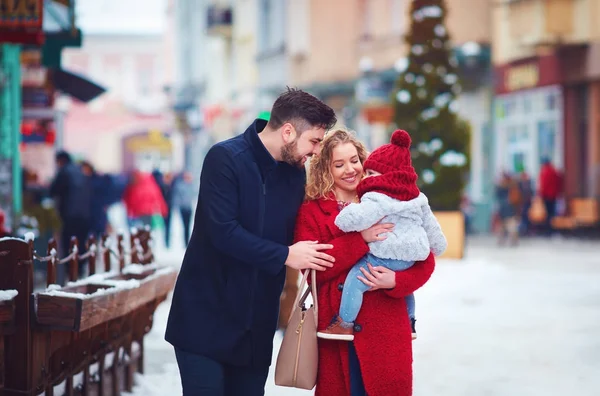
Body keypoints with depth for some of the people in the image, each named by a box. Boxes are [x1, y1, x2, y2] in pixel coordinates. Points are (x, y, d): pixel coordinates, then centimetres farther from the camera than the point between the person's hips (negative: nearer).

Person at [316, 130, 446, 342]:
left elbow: (355, 219, -28)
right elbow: (431, 226, 21)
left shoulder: (378, 199, -16)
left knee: (355, 279, -10)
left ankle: (345, 324, -9)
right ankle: (409, 323, 45)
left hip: (387, 257, -10)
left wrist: (344, 216, -5)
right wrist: (437, 247, 37)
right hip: (412, 257, 10)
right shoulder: (417, 198, 13)